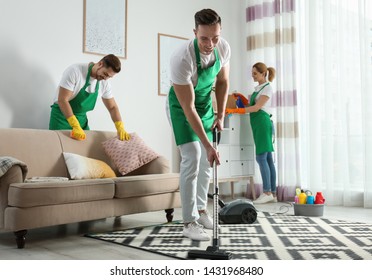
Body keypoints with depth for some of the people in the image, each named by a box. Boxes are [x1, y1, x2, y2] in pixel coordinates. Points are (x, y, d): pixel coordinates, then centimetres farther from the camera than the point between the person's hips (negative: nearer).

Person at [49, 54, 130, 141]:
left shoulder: (105, 83, -6)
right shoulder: (75, 71, -23)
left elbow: (112, 107, 2)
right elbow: (62, 100, -26)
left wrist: (120, 128, -15)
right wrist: (76, 126, -34)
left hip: (81, 118, 5)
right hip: (62, 115, -5)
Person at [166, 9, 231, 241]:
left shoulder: (224, 48, -18)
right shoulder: (182, 59, -36)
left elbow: (223, 82, 1)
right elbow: (188, 108, -34)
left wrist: (220, 114, -7)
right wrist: (208, 145, -35)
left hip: (205, 103, 6)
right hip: (181, 106, -6)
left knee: (206, 159, 8)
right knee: (192, 157, -15)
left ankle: (201, 210, 24)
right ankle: (190, 222, -8)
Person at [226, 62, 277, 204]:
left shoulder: (267, 88, -5)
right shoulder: (258, 88, 21)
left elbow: (257, 107, -15)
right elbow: (250, 105, 23)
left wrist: (235, 110, -21)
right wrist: (241, 97, 8)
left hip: (263, 123, -9)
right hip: (258, 124, 9)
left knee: (261, 157, -14)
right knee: (268, 158, 5)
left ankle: (267, 192, -14)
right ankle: (273, 194, 6)